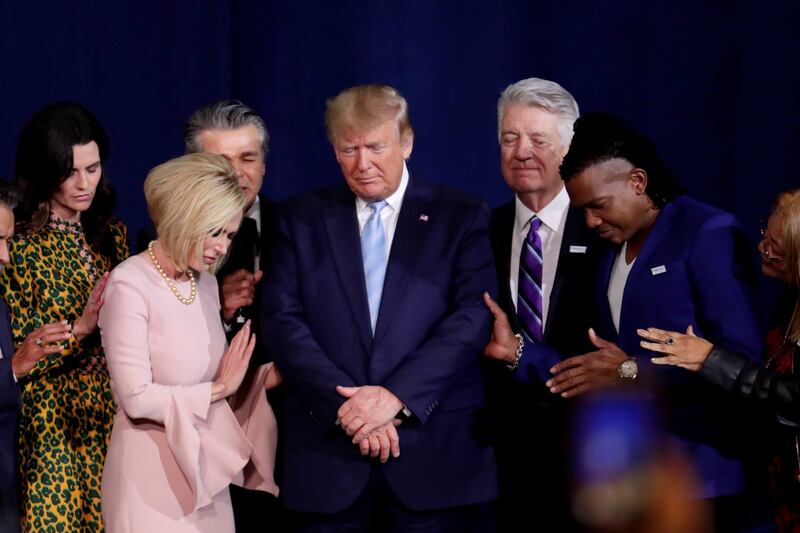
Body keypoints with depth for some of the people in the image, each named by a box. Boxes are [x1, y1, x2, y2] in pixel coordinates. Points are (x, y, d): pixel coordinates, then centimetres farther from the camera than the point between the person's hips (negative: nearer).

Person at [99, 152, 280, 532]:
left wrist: (271, 375, -5)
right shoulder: (130, 286, -14)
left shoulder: (205, 282, 9)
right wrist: (220, 389, -11)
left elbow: (204, 375, 8)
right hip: (152, 475, -7)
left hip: (203, 467, 7)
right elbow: (137, 398, -19)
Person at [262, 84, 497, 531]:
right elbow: (282, 321, 1)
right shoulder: (301, 219, 10)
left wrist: (396, 394, -16)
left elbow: (474, 317, -5)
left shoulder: (462, 217, 5)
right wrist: (344, 404, -12)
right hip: (328, 456, 1)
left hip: (435, 452, -1)